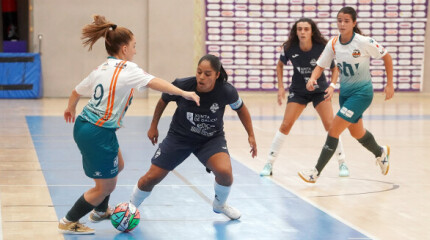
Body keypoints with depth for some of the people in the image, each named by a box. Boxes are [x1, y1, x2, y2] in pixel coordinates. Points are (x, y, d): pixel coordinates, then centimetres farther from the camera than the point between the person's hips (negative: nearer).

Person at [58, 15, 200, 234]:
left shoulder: (102, 69, 10)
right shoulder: (127, 69, -14)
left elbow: (77, 91, 21)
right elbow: (154, 83, -30)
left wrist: (70, 109, 40)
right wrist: (183, 93, -33)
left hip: (84, 126, 10)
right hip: (98, 135, -10)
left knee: (117, 166, 30)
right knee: (106, 186, 4)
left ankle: (100, 211, 47)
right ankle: (68, 222, 16)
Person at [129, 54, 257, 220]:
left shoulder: (226, 91, -23)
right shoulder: (182, 86, -23)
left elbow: (241, 109, 0)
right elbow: (163, 100, -1)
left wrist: (251, 135, -1)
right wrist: (153, 126, 7)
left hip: (212, 138, 0)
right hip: (179, 136, 0)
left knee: (224, 172, -26)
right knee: (152, 177, -3)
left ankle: (219, 204, 8)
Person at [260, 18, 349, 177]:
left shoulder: (322, 48, -20)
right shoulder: (289, 48, -15)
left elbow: (335, 68, -5)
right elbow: (280, 65, 5)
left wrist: (332, 85, -21)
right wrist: (280, 87, -1)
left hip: (320, 90, -1)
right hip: (298, 91, 1)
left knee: (330, 125, -11)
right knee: (286, 125, -7)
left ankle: (342, 163, 5)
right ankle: (269, 164, 2)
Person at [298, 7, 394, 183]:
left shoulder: (364, 42, -19)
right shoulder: (333, 44, -6)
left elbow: (386, 57, -7)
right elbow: (321, 66, 0)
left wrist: (390, 84, -5)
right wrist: (312, 78, -22)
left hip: (362, 92, -6)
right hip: (345, 92, 6)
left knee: (334, 130, -14)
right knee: (356, 133, 21)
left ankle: (316, 172, -9)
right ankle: (380, 153, 52)